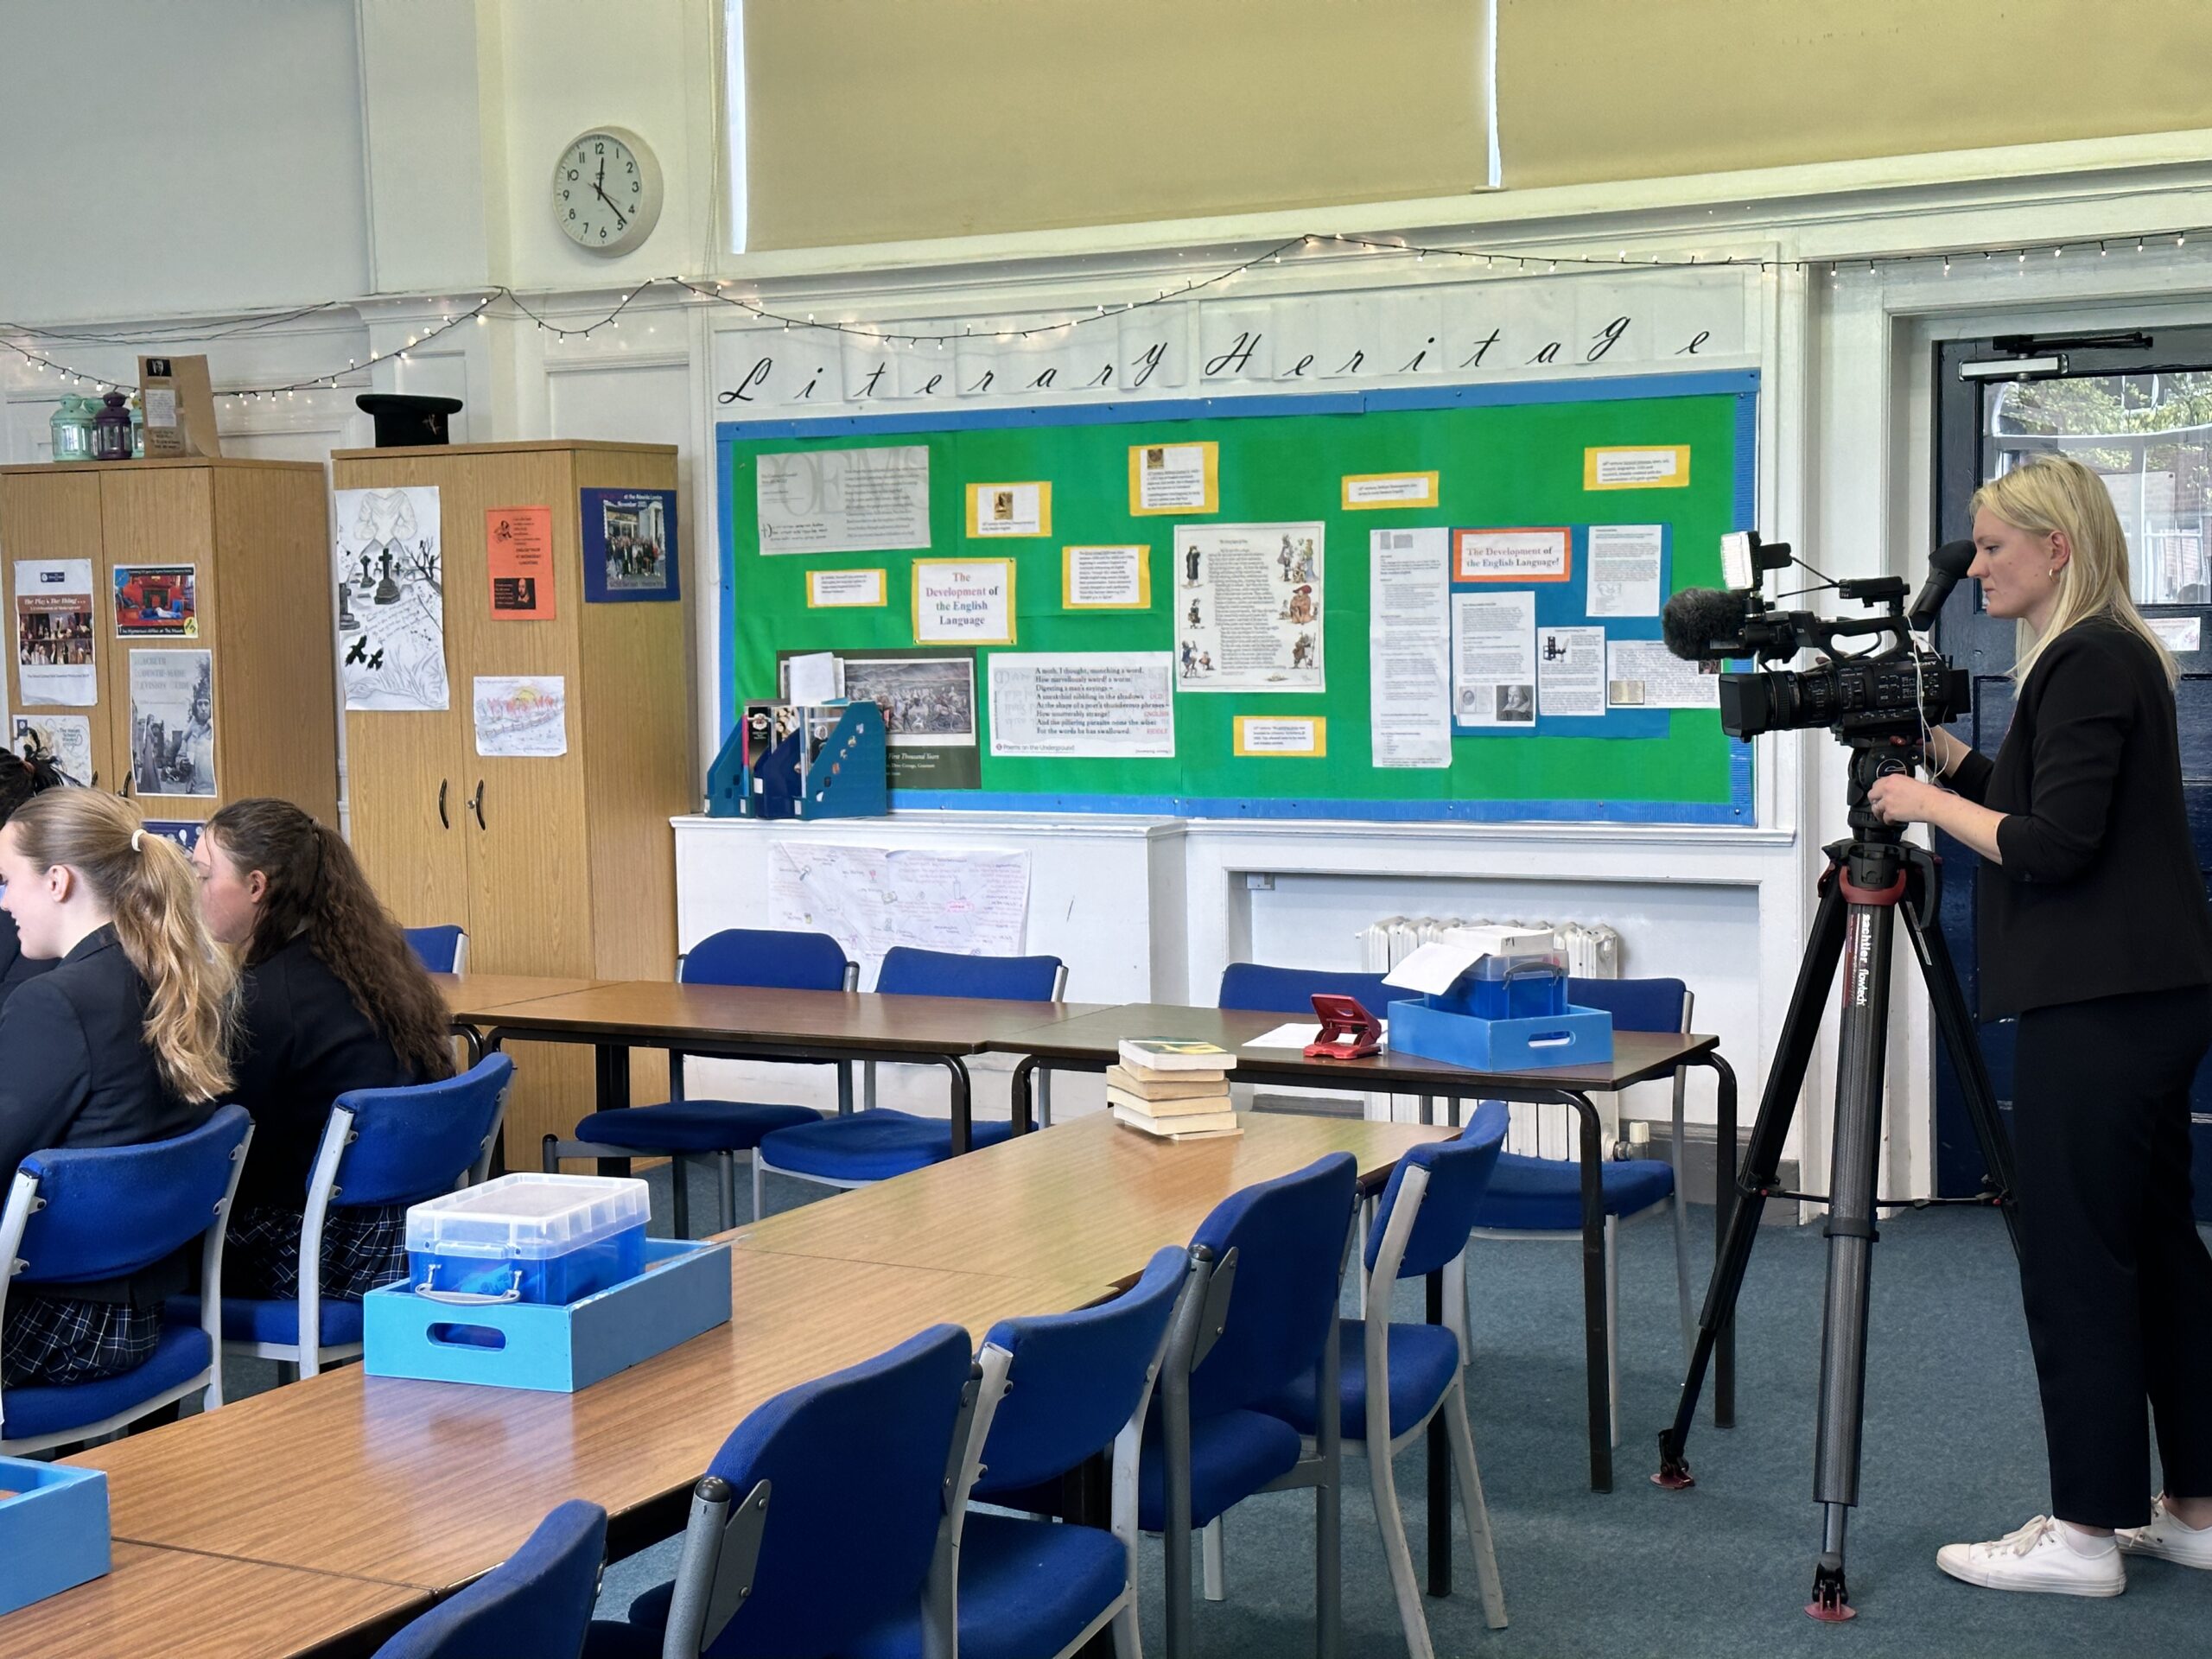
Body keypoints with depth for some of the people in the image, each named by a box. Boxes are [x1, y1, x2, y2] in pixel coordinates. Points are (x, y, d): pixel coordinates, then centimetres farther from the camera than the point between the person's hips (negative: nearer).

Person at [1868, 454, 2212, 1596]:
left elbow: (2053, 845, -21)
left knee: (2075, 1257, -5)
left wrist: (1932, 804, -9)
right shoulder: (2109, 656, 17)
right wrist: (1938, 748, 17)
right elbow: (2029, 803, 23)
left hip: (2102, 1007, -11)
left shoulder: (2089, 664, -15)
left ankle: (2084, 1532, 2)